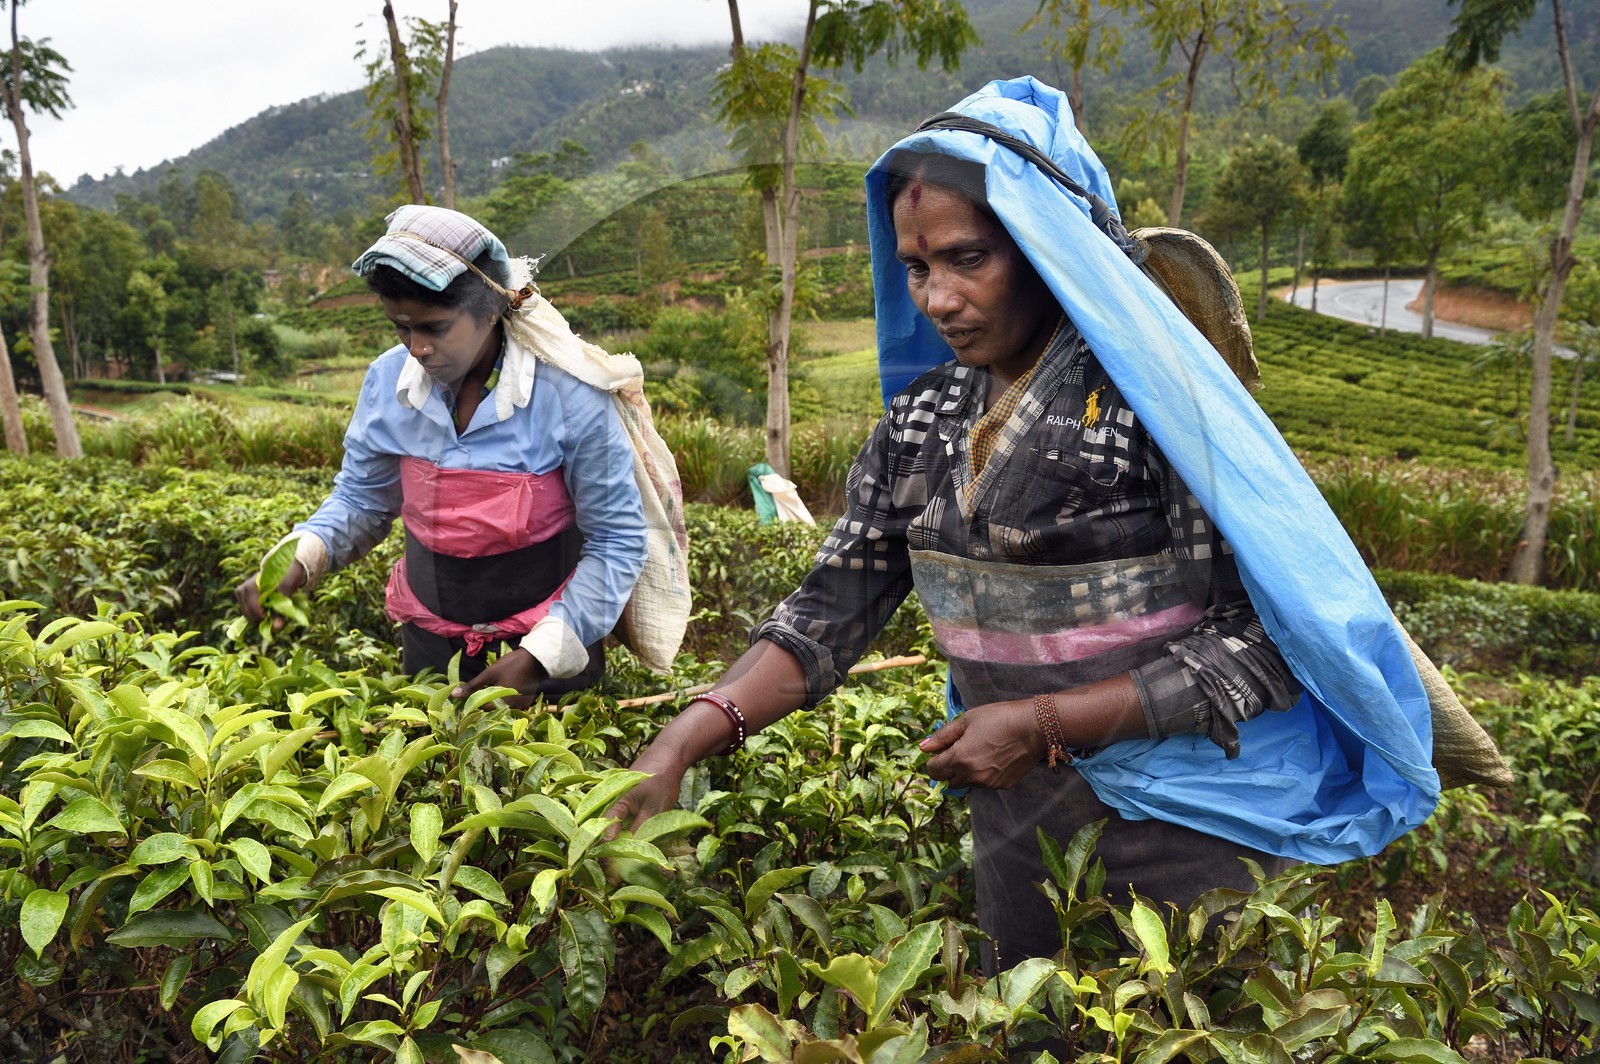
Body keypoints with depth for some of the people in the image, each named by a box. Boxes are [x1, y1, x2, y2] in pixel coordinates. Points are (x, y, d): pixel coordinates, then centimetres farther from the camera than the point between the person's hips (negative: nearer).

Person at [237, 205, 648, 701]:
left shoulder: (568, 393, -21)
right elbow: (361, 498, 6)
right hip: (431, 640, 4)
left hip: (548, 643, -3)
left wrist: (539, 655, -22)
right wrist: (300, 558, -15)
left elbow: (617, 540, -16)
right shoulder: (388, 379, -8)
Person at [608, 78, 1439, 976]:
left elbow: (1262, 638, -18)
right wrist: (686, 741, -16)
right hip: (1018, 818, 6)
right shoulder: (923, 415, 0)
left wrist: (1046, 722, -21)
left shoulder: (1154, 392, -17)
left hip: (1187, 828, -5)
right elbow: (834, 608, -4)